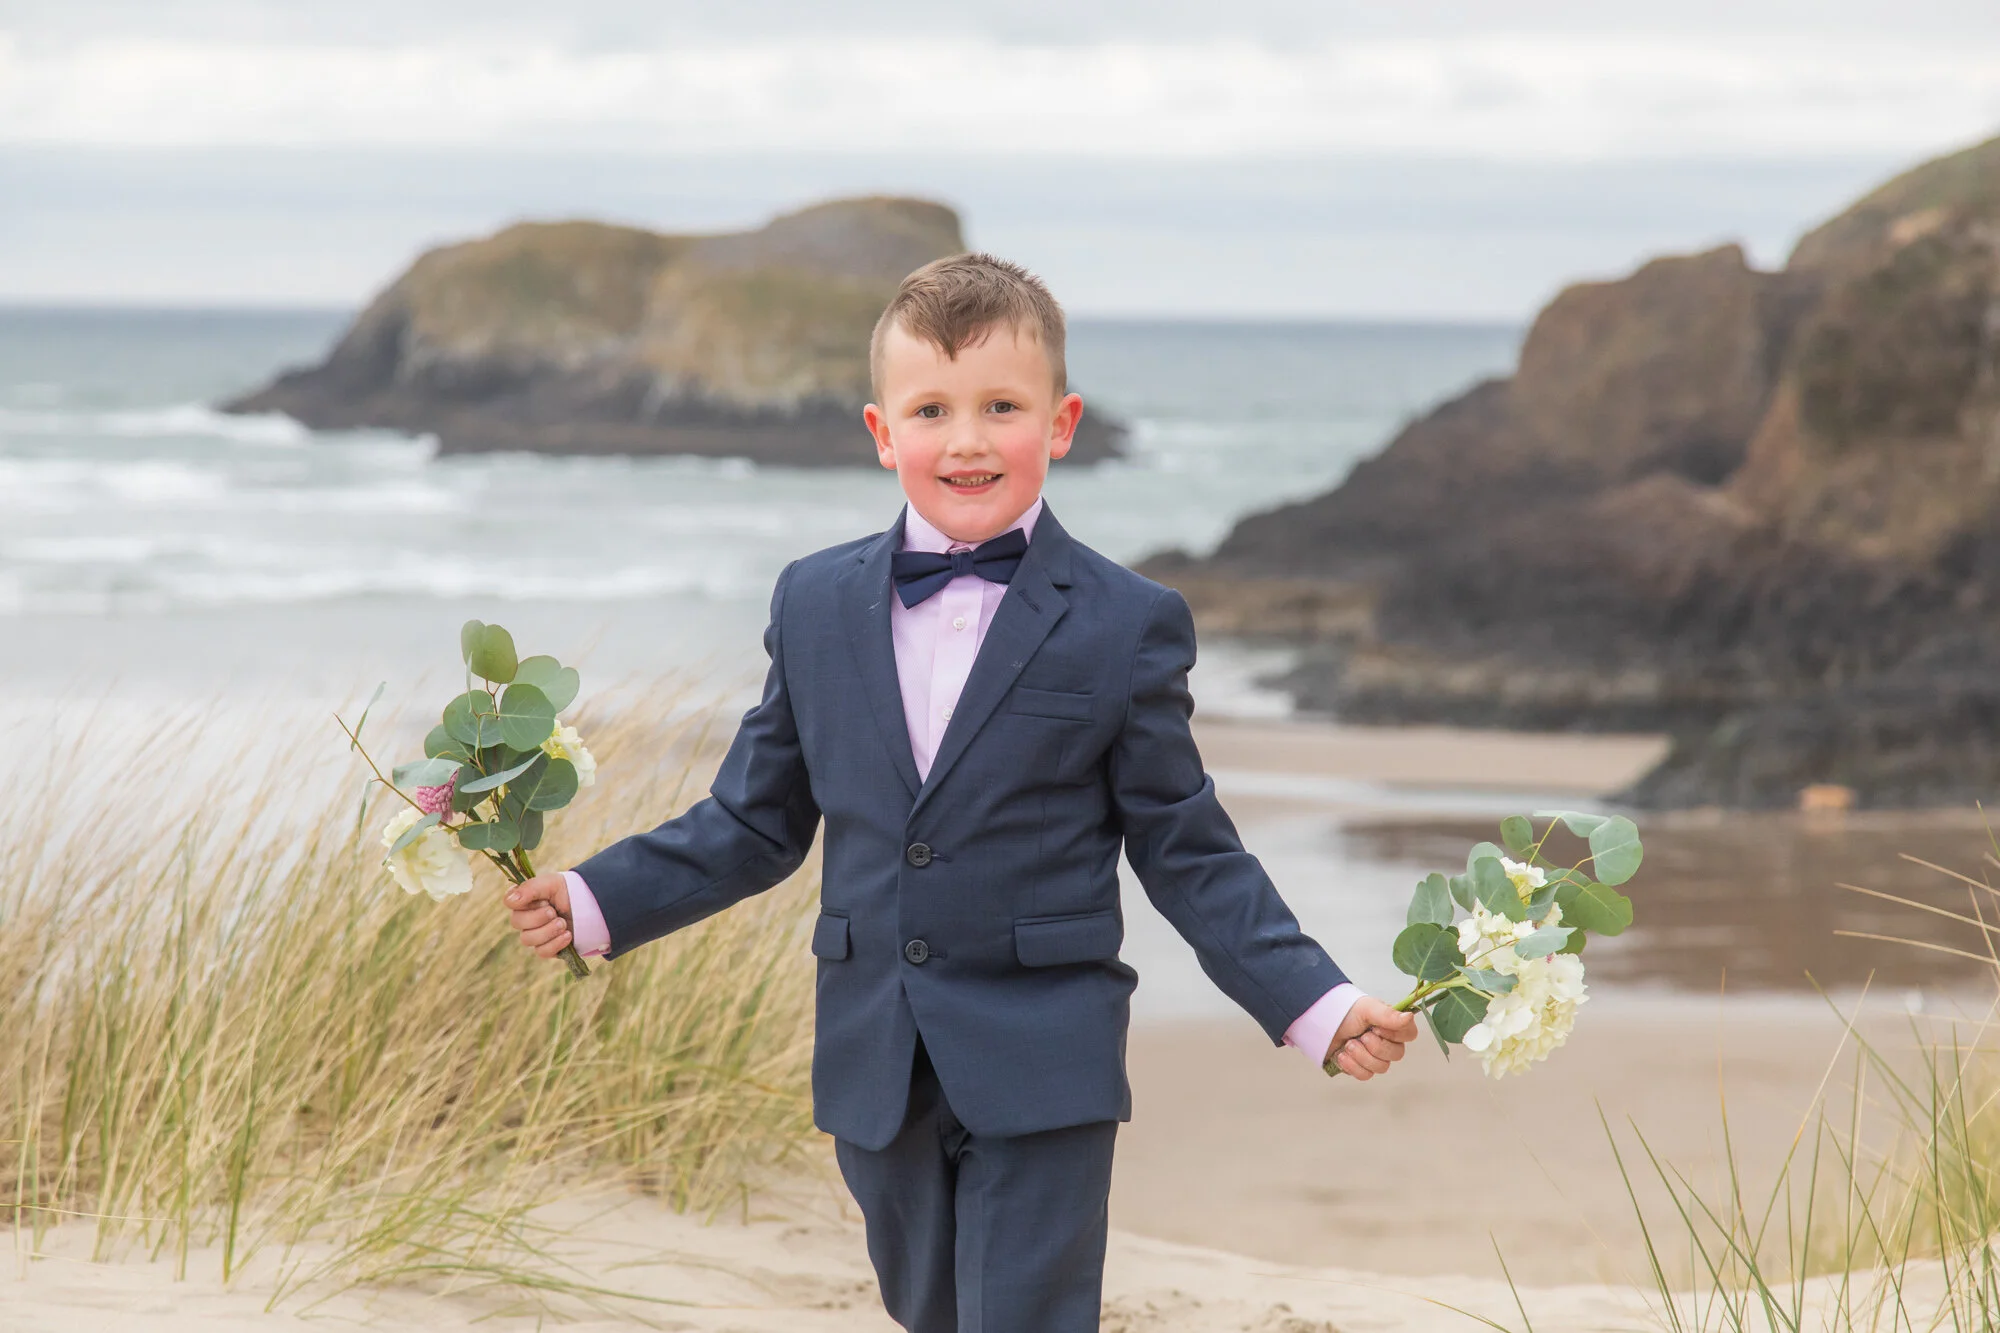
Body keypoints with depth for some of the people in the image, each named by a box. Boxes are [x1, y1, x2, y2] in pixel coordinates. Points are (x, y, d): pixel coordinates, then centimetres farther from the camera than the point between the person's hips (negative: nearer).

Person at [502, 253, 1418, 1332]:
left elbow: (1186, 853, -1)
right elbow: (755, 822, 13)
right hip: (875, 1070, 4)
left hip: (1042, 1077, -4)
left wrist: (1320, 1005, -10)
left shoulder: (1126, 625, -4)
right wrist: (595, 901, 3)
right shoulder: (815, 604, 6)